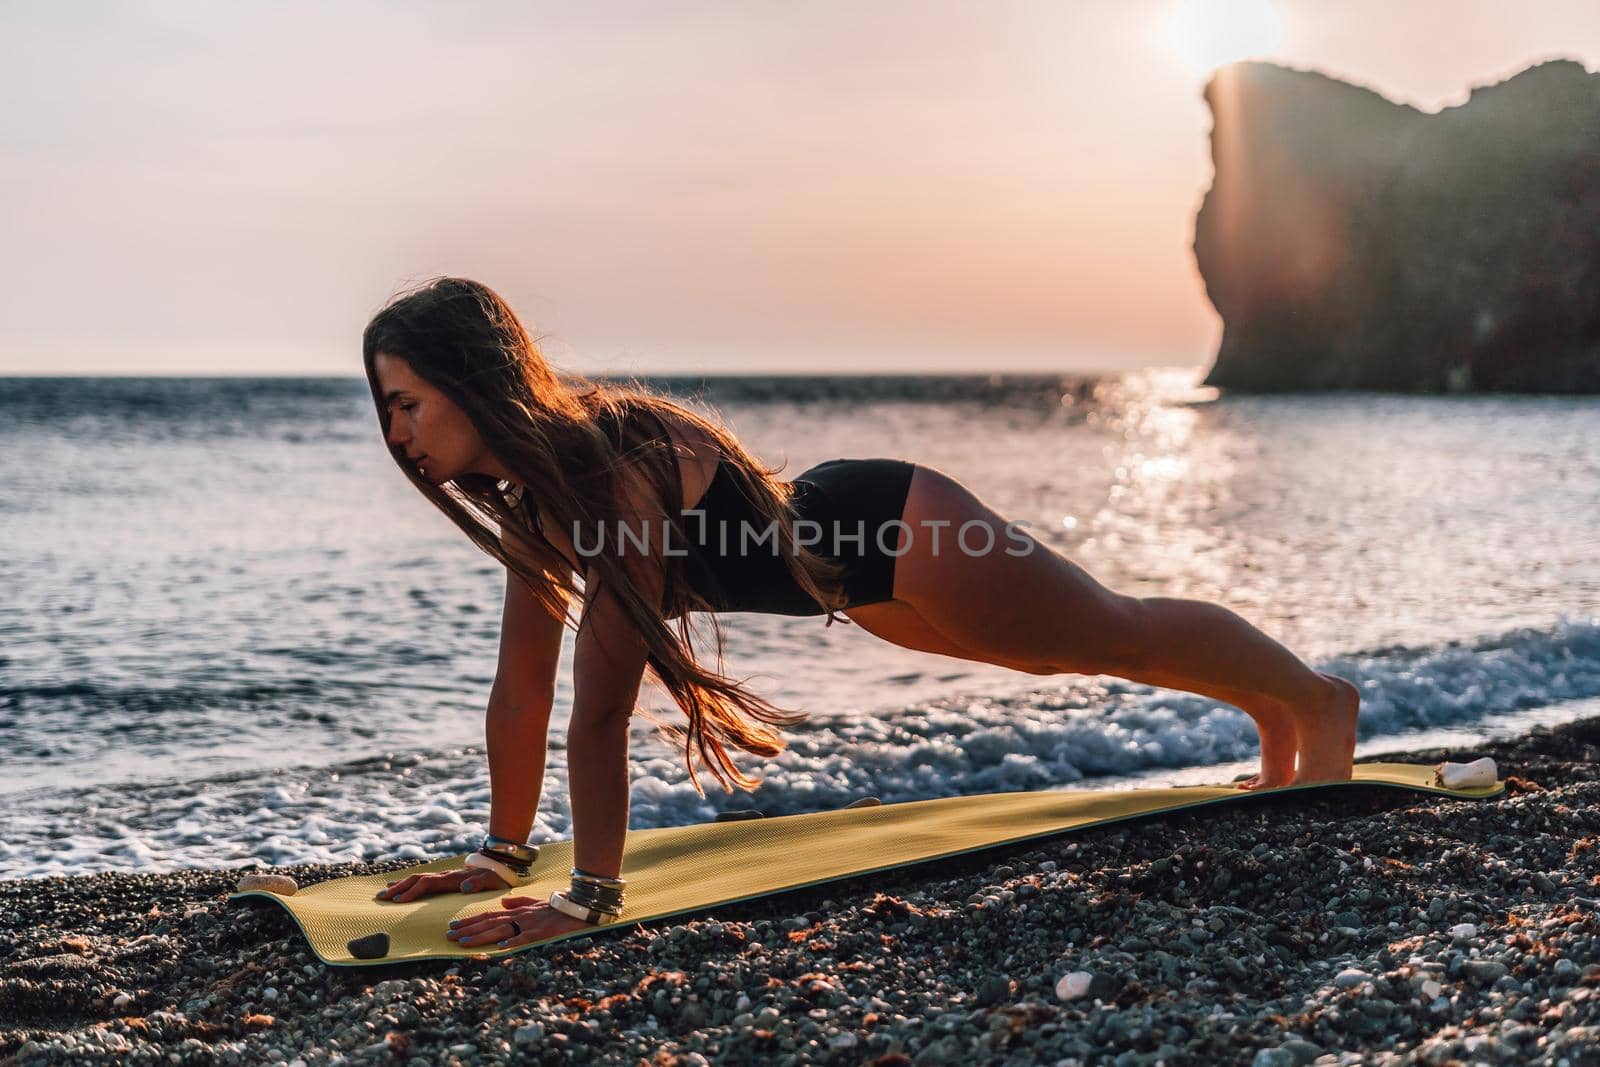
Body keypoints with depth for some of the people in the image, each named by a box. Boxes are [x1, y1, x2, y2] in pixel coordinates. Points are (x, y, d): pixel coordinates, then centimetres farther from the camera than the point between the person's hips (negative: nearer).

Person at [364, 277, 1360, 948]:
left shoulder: (615, 468, -35)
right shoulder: (530, 496, -9)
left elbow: (602, 708, -36)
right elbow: (521, 690, -1)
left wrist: (593, 895, -33)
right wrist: (505, 852, 2)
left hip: (897, 534, -8)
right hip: (852, 568, 8)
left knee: (1121, 633, 14)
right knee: (1083, 646, 27)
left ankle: (1316, 697, 41)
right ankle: (1276, 717, 52)